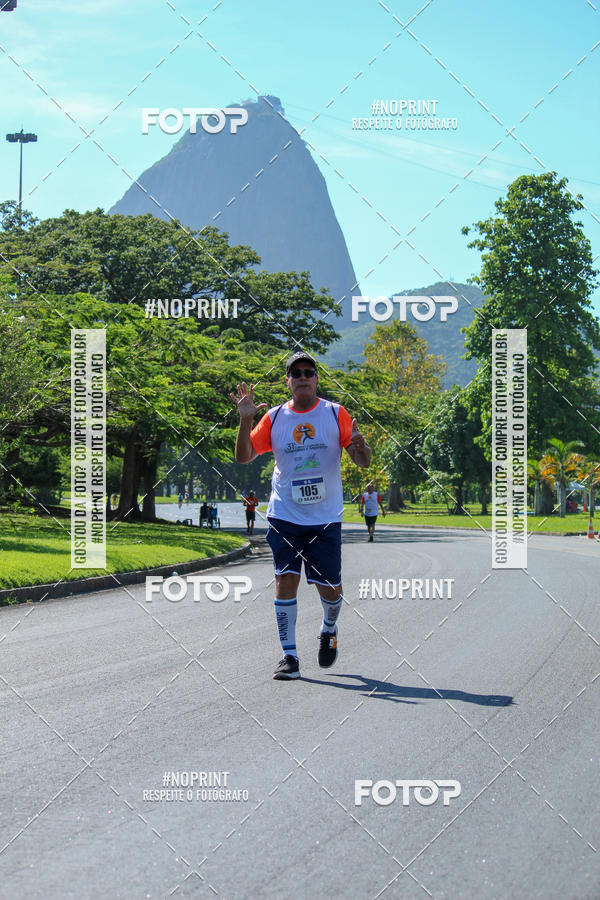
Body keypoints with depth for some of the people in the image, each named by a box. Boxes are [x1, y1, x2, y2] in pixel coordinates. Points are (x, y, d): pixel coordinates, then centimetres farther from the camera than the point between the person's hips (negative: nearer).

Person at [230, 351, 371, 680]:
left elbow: (363, 462, 1)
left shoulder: (335, 413, 1)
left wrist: (358, 446, -23)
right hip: (285, 515, 0)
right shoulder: (274, 417, 4)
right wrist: (245, 420, -9)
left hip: (326, 517, 0)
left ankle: (328, 630, 35)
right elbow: (244, 456, 6)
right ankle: (289, 656, -2)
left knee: (330, 589, 2)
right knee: (286, 579, -9)